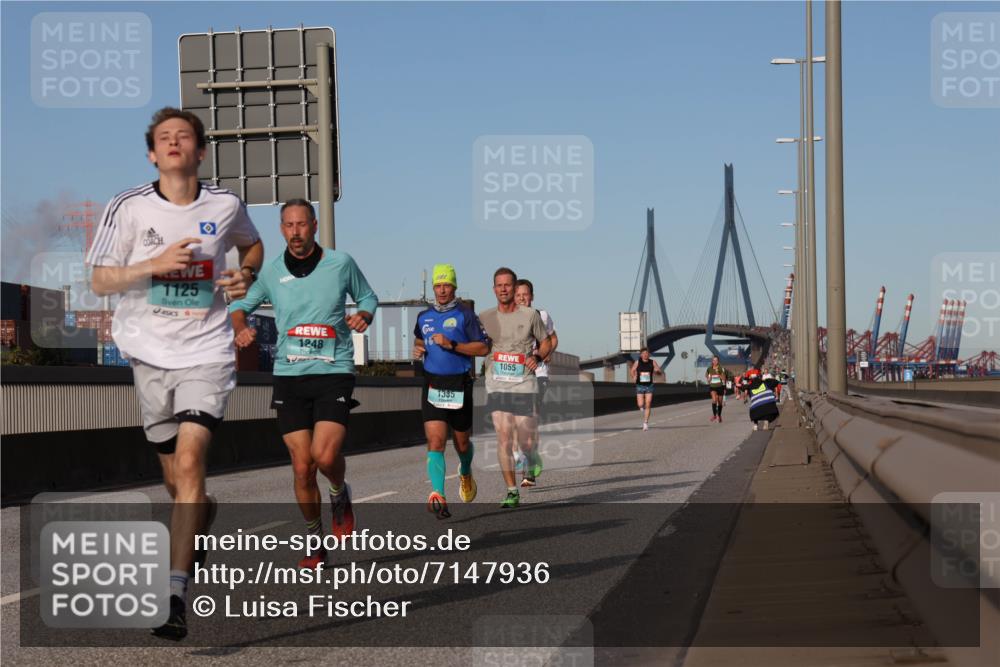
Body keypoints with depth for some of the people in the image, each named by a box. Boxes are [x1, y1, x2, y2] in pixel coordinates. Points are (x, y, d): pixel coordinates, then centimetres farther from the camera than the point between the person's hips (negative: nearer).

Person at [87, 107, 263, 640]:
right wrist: (156, 264, -18)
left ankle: (175, 594, -19)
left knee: (189, 463, -18)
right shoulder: (128, 208, -3)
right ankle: (203, 527, 47)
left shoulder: (226, 206, 1)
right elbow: (100, 281, -2)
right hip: (150, 353, 2)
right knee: (177, 478, 11)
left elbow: (253, 244, 22)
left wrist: (246, 275, 0)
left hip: (207, 352, -1)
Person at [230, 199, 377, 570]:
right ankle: (315, 541, 18)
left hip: (334, 373, -2)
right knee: (302, 466, -1)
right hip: (289, 376, 2)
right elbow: (240, 305, 18)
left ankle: (340, 494, 16)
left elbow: (367, 296, 16)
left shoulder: (341, 263, 2)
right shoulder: (271, 273, 5)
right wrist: (241, 327, -3)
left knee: (324, 456, -20)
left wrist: (364, 315, -6)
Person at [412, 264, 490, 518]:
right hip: (432, 385, 2)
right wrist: (417, 349, 7)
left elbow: (483, 348, -9)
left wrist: (452, 345, -18)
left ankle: (466, 473, 46)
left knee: (462, 442, 13)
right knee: (435, 442, -14)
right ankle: (438, 495, -22)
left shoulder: (465, 314, -4)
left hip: (459, 385, -2)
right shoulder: (424, 317, 11)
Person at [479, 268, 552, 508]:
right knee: (503, 438, -9)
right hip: (496, 386, 1)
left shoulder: (530, 315, 2)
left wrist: (537, 357, -8)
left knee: (525, 441, 0)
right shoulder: (485, 318, 6)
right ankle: (512, 491, -3)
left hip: (523, 386, -1)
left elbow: (546, 343, 12)